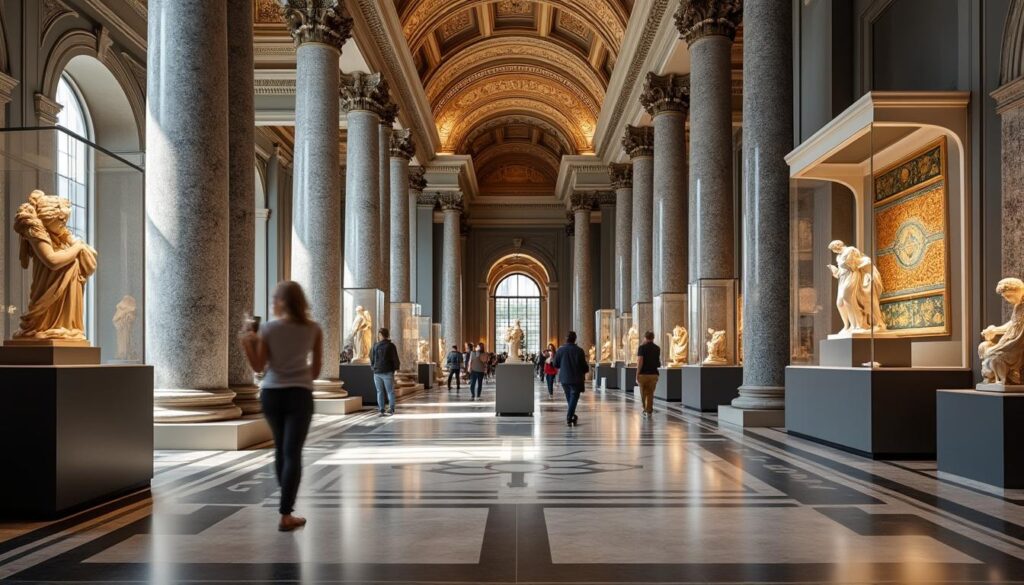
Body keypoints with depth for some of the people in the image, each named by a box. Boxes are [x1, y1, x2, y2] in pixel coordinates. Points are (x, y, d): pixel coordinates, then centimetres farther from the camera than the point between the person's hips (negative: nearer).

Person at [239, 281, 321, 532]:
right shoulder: (313, 329, -2)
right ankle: (285, 515, -5)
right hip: (299, 394, -2)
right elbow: (316, 367, 5)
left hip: (271, 393, 2)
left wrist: (246, 342, 4)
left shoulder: (267, 328, -5)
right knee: (292, 453, -1)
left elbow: (258, 367, -3)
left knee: (280, 448, 19)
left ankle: (286, 502, 34)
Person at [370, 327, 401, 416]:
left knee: (380, 392, 8)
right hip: (387, 372, -2)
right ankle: (391, 408, -3)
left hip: (377, 372, 2)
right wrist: (396, 367, 10)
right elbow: (395, 359, -5)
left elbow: (372, 358, 9)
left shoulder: (375, 345, 2)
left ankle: (381, 409, 7)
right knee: (390, 391, 3)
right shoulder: (391, 346, -5)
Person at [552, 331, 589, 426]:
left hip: (564, 378, 3)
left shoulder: (560, 350, -3)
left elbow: (555, 364, 3)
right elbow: (584, 365, -8)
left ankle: (571, 416, 27)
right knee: (574, 397, 0)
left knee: (569, 398, 18)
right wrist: (586, 369, 15)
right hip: (576, 379, -3)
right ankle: (569, 417, -12)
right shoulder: (579, 350, -11)